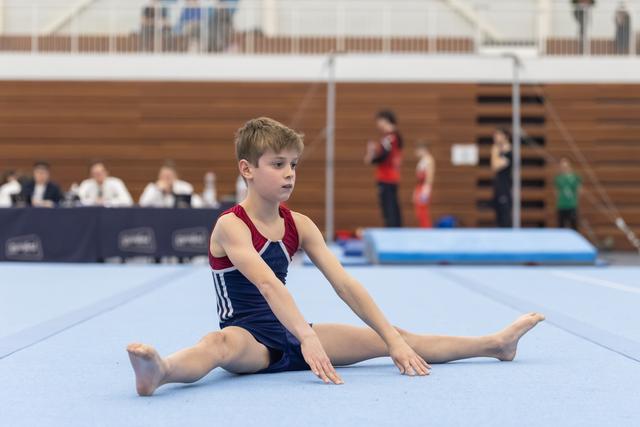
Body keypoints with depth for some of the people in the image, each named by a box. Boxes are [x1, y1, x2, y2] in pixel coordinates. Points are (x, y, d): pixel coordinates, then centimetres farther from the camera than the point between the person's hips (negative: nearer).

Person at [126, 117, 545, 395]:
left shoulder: (299, 225, 4)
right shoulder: (231, 226, -16)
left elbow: (345, 283, -2)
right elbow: (268, 283, -32)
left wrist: (395, 339, -9)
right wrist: (307, 338, -45)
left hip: (292, 334, 7)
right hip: (249, 336, -7)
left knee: (387, 338, 8)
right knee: (223, 343, -44)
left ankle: (495, 344, 19)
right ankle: (160, 371, -75)